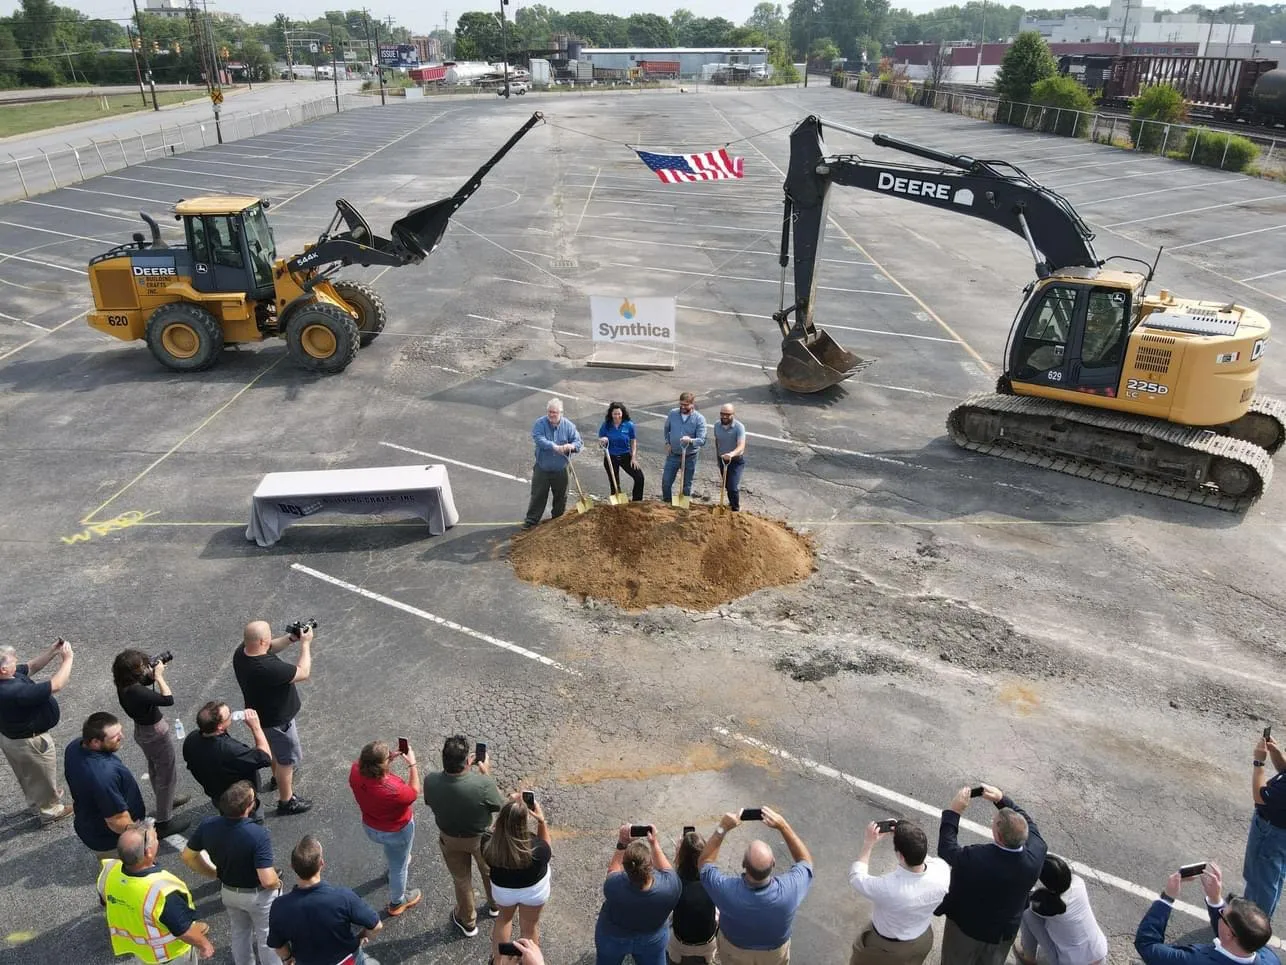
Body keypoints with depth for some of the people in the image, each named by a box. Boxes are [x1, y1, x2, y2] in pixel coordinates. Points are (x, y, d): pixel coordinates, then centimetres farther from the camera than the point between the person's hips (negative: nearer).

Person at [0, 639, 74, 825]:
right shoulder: (15, 691, -42)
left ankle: (36, 802, 57)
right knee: (43, 775, 19)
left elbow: (31, 667, 1)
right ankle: (50, 809, 42)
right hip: (30, 742, -8)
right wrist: (67, 659, -25)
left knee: (28, 775, 33)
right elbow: (56, 685, -37)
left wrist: (51, 652, -13)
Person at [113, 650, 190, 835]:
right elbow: (168, 699, -36)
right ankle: (163, 822, 19)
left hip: (142, 731, 9)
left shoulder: (124, 685, -10)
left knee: (155, 769, 31)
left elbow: (145, 681, 10)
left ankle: (166, 800, 55)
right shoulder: (137, 691, -37)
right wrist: (159, 676, -27)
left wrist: (154, 672, -10)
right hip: (156, 734, -9)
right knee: (168, 776, 8)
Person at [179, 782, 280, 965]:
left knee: (239, 933, 30)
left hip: (229, 892, 5)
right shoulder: (258, 835, -38)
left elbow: (187, 856, -5)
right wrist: (278, 883, -12)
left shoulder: (208, 826, -22)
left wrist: (215, 873, 7)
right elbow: (268, 881, -36)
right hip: (258, 895, -5)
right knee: (267, 937, 21)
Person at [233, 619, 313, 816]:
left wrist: (291, 638, -11)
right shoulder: (268, 668, -42)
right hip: (276, 720, -9)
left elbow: (270, 649, 4)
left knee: (276, 747, 35)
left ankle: (277, 777, 60)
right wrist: (305, 643, -19)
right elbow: (303, 673, -28)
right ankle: (286, 801, 32)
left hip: (261, 712, 9)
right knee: (287, 759, 14)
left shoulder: (242, 652, -18)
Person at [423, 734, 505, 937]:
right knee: (489, 871, 31)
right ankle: (494, 905, 58)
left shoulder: (431, 782, -31)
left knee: (461, 880, 28)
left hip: (450, 839, 2)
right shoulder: (483, 783, -39)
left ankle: (467, 922, 51)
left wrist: (459, 768, -7)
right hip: (481, 838, -1)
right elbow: (499, 805, -18)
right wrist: (486, 774, -11)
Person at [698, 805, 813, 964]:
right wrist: (782, 825, -25)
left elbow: (704, 862, -20)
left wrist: (722, 828, -24)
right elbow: (806, 861, -17)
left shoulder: (727, 891, -41)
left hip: (734, 952, 0)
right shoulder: (788, 891, -39)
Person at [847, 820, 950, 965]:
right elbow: (923, 856, -7)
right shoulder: (942, 870, -33)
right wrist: (903, 835, -13)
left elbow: (856, 877, -21)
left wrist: (868, 843, -16)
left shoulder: (886, 887, -44)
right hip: (923, 939, 4)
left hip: (886, 945, -4)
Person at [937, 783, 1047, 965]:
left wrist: (953, 811, -20)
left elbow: (945, 849, -23)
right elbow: (1028, 822, -9)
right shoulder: (1036, 853, -31)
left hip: (967, 928, -3)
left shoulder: (975, 859, -43)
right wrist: (1001, 799, -10)